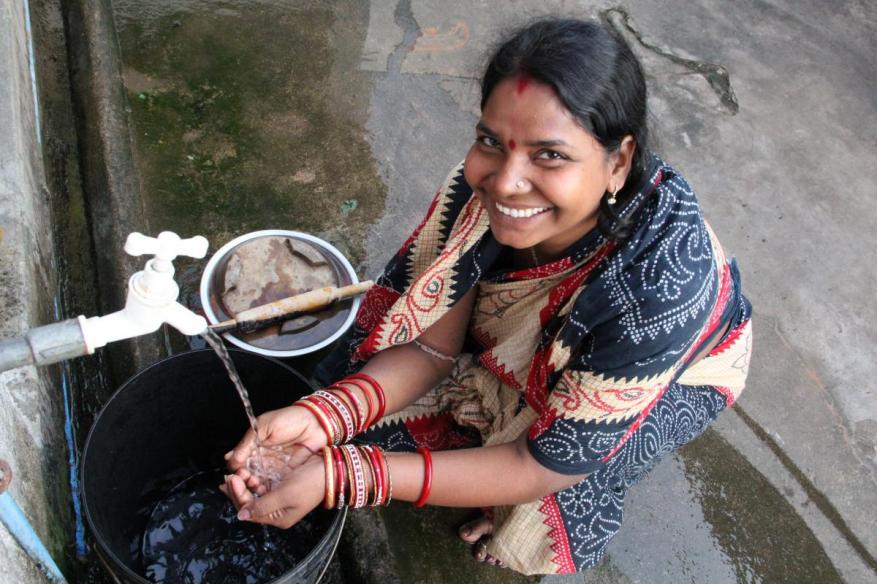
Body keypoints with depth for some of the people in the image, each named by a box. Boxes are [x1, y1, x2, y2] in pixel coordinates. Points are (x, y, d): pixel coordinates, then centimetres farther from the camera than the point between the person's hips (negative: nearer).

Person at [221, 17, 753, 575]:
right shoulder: (482, 185, -31)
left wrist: (339, 475, -42)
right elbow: (431, 346, -19)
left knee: (537, 516, -25)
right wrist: (324, 417, -38)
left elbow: (545, 467, -33)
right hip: (530, 340, 4)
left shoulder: (662, 284, -42)